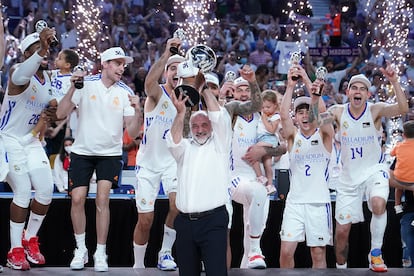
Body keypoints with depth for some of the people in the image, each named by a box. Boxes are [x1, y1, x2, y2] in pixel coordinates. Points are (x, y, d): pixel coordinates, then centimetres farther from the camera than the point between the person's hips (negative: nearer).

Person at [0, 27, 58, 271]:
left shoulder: (48, 77, 6)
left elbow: (51, 109, 24)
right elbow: (21, 76, -47)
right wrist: (41, 51, -64)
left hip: (32, 140, 7)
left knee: (46, 191, -2)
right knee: (23, 193, -12)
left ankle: (30, 238, 18)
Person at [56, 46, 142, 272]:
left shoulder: (125, 92, -4)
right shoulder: (86, 84, -7)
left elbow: (132, 133, -7)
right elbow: (61, 114, -13)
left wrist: (137, 111, -25)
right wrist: (73, 88, -24)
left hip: (110, 154, 0)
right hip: (82, 151, 0)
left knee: (102, 199, -10)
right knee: (78, 199, -4)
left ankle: (100, 254, -1)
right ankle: (80, 250, 13)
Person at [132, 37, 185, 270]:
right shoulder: (157, 94, -11)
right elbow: (149, 81, -35)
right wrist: (167, 54, -48)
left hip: (173, 161, 2)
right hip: (148, 162, -2)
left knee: (178, 203, -26)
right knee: (145, 220, 1)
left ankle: (166, 253, -8)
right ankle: (138, 266, 20)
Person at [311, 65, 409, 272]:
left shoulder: (375, 110, -12)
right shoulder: (338, 111, -5)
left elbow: (402, 109, -28)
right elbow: (317, 120, -20)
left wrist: (394, 82, -41)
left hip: (374, 171, -3)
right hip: (349, 176, 3)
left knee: (378, 204, -34)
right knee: (342, 231, 5)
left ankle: (375, 254, -16)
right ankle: (341, 269, 28)